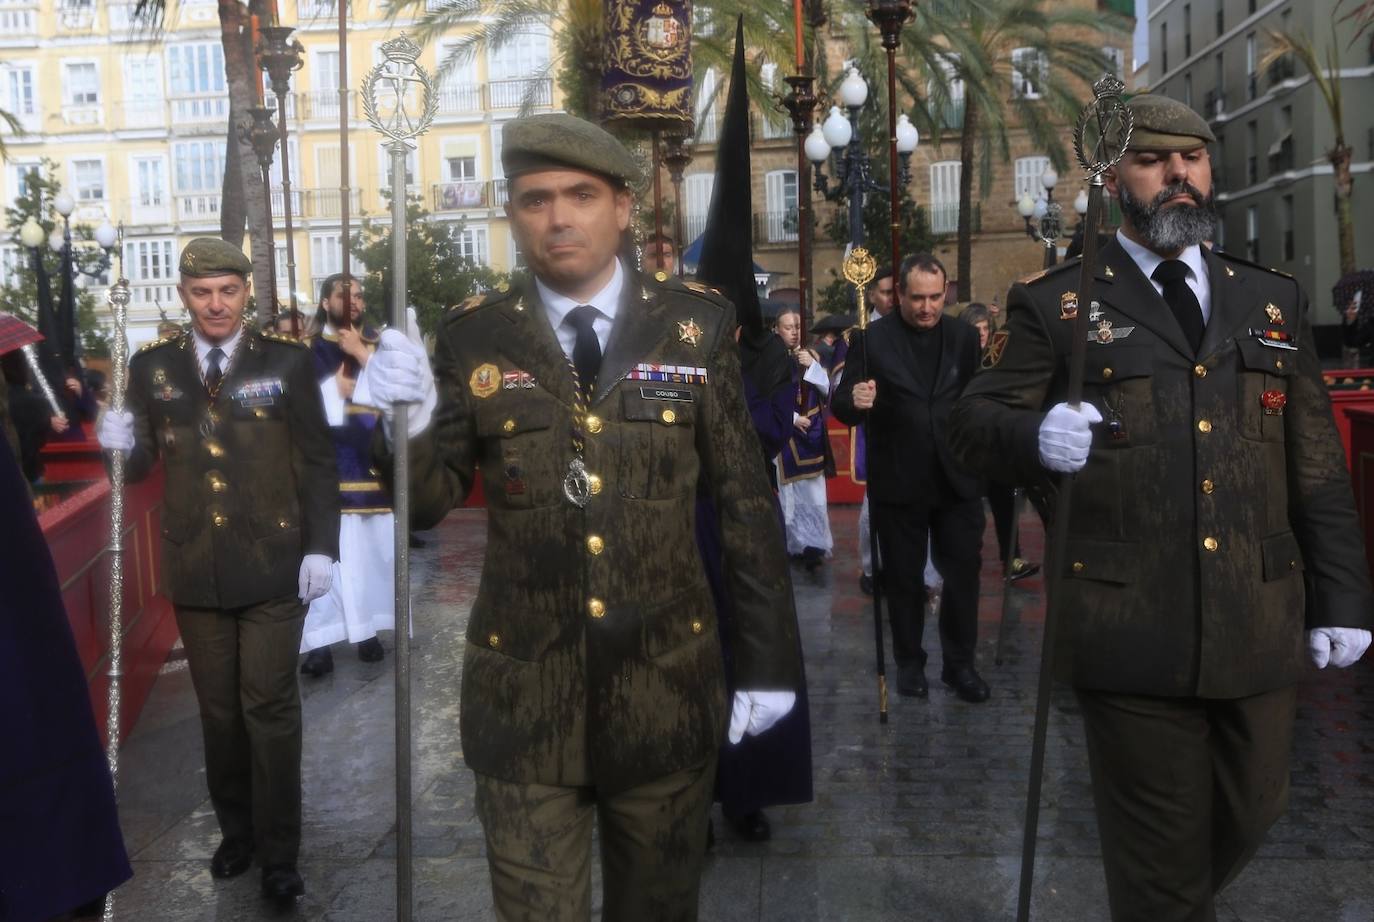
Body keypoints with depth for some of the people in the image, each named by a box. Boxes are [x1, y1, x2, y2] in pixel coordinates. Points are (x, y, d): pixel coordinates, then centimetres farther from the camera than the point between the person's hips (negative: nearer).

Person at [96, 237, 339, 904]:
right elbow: (140, 464, 6)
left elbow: (318, 462, -1)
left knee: (270, 707, 3)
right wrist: (120, 445, -17)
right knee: (218, 709, 13)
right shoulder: (152, 366, 5)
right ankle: (235, 832, 30)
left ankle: (278, 853, 16)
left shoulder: (286, 361, -1)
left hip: (274, 564, -2)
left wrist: (321, 547, -6)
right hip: (195, 569, 3)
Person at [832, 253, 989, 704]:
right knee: (904, 578, 11)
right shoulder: (871, 338, -6)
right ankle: (909, 662, 26)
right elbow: (841, 406, -10)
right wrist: (854, 400, -33)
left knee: (964, 573, 8)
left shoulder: (964, 336, 3)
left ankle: (960, 662, 23)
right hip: (898, 484, -2)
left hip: (957, 480, 2)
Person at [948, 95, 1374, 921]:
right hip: (1131, 628, -4)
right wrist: (1035, 437, -26)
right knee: (1160, 852, 8)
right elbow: (974, 422, -4)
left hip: (1259, 624, 4)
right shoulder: (1055, 303, 0)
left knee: (1251, 813, 20)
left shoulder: (1274, 300, 11)